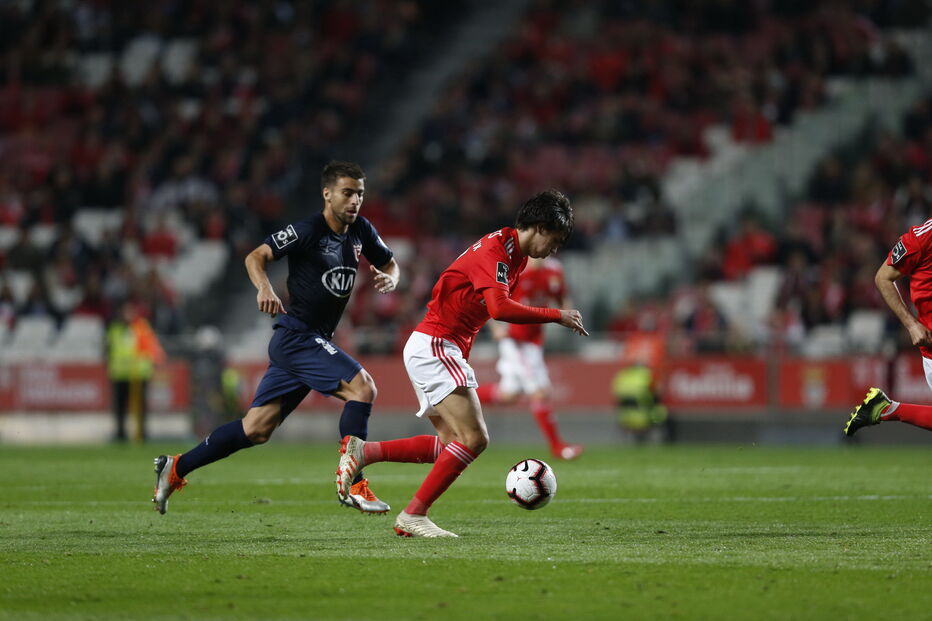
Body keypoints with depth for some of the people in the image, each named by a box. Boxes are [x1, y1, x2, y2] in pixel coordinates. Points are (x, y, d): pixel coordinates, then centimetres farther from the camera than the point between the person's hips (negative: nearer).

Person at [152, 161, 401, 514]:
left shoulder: (360, 231, 9)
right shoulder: (308, 231, -13)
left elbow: (389, 263, 22)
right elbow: (256, 257, -16)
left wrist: (389, 279, -2)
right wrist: (265, 288, -36)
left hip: (316, 340, 8)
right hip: (296, 335, -8)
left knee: (257, 429, 7)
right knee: (362, 387, -22)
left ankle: (176, 468, 17)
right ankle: (352, 484, -18)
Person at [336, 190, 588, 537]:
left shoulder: (516, 256, 15)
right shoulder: (496, 249, -17)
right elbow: (500, 308, -31)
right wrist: (558, 316, -23)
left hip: (442, 351, 10)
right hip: (434, 348, -10)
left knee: (453, 444, 8)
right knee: (474, 438, -16)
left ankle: (363, 451, 7)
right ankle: (413, 516, -11)